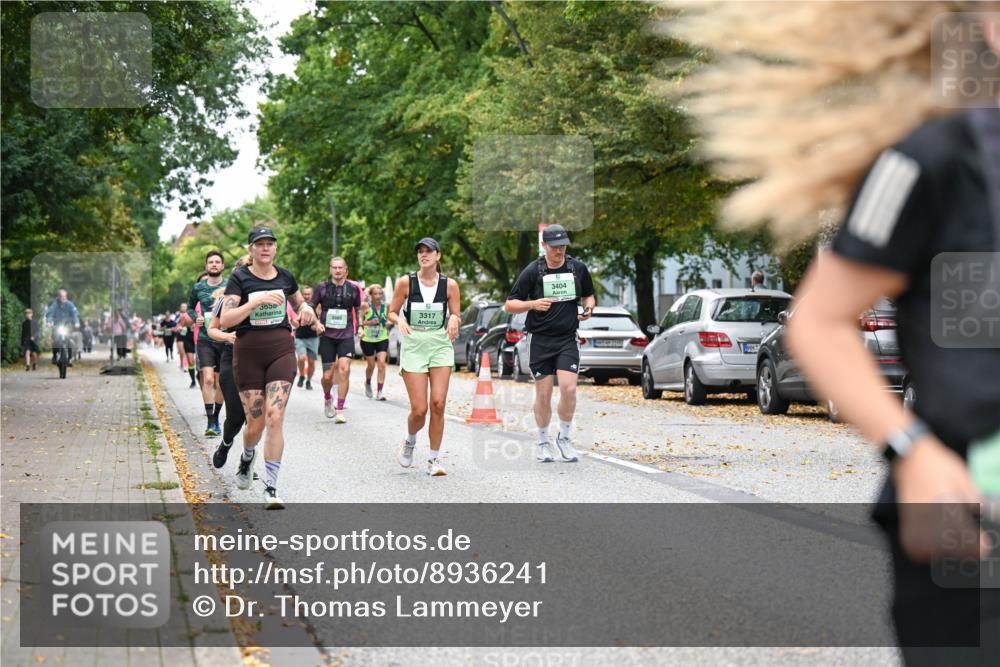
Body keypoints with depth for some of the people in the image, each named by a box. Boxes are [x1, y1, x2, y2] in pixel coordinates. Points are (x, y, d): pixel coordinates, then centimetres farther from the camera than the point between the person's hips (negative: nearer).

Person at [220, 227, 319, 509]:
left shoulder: (285, 276, 8)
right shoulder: (239, 278, -4)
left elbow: (299, 302, 28)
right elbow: (224, 320, -14)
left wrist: (306, 309, 4)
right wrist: (257, 301, -24)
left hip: (281, 350, 2)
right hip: (248, 352, -2)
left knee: (275, 418, -11)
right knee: (256, 422, 3)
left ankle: (271, 487, -7)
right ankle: (247, 456, 40)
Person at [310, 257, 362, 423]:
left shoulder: (353, 288, 4)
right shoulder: (322, 288, 2)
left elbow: (358, 309, 18)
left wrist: (359, 327, 12)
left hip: (346, 336, 0)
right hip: (327, 336, 0)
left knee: (344, 369, -17)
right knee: (328, 375, 0)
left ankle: (340, 411, -11)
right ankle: (327, 398, 34)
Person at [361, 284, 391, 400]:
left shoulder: (385, 306, 1)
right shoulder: (366, 306, -9)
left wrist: (388, 323, -3)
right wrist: (369, 322, -22)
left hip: (382, 339, 2)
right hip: (368, 339, -2)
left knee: (382, 363, -13)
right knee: (371, 365, 10)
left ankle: (380, 392, -10)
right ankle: (368, 383, 42)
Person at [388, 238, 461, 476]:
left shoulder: (449, 284, 3)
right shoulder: (405, 282, -1)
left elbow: (456, 317, 10)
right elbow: (392, 313, 6)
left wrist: (454, 320, -13)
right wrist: (400, 321, -15)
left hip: (441, 345, 1)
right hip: (413, 345, -1)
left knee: (438, 404, -9)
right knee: (419, 410, -7)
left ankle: (434, 459, 4)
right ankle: (410, 441, 26)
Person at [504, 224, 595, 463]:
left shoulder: (578, 268, 4)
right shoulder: (532, 271, -3)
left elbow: (588, 296, 20)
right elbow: (509, 305, -2)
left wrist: (588, 307, -3)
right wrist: (533, 304, -19)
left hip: (568, 338, 1)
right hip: (540, 339, -1)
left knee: (569, 388, -14)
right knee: (543, 394, 2)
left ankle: (565, 437, 6)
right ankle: (543, 442, 19)